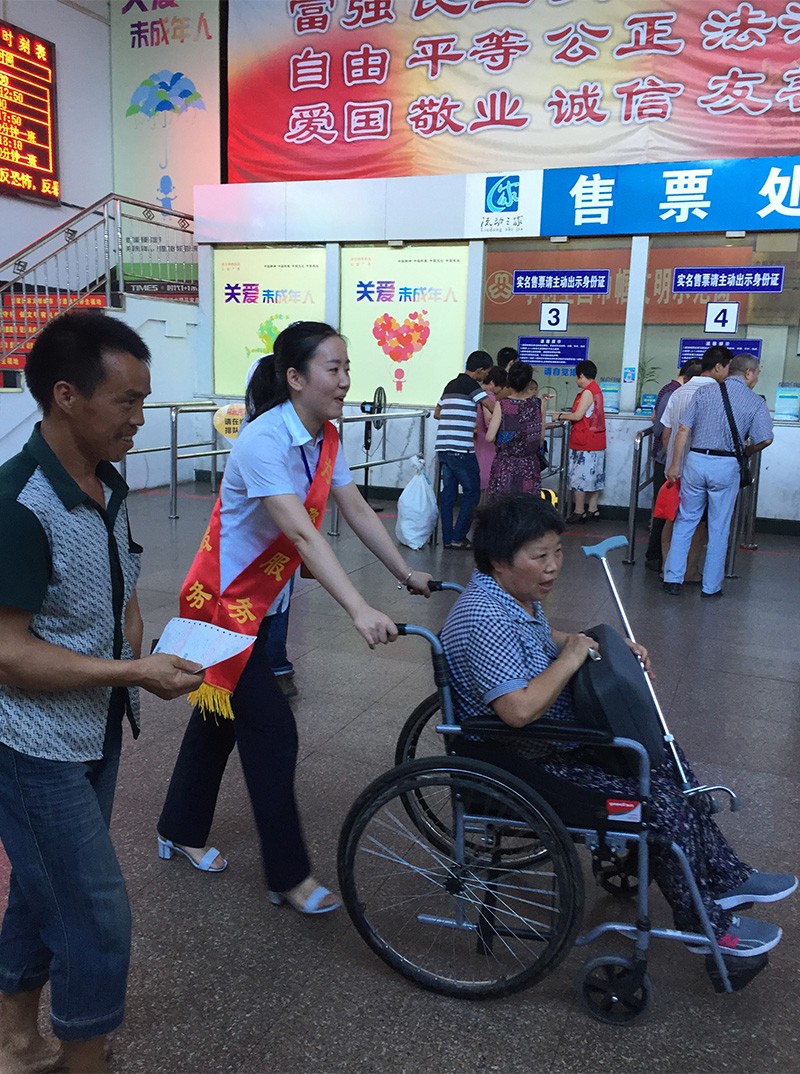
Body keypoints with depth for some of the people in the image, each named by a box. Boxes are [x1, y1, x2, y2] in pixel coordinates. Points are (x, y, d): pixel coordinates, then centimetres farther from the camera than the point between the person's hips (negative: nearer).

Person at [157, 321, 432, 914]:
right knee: (273, 732, -3)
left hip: (259, 601, 8)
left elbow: (358, 511, 3)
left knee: (222, 713, 20)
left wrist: (407, 574, 3)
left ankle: (181, 832, 40)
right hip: (224, 602, -8)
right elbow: (303, 535, -39)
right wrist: (360, 610, -45)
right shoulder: (264, 442, -29)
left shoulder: (324, 438, -2)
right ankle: (290, 876, 13)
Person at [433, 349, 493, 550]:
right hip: (461, 449, -8)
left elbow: (437, 413, 27)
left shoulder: (451, 385, 18)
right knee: (472, 492, 1)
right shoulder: (471, 385, -6)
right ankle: (458, 537, 0)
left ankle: (447, 538, 10)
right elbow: (493, 408, -12)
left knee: (448, 492, 9)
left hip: (443, 448, 8)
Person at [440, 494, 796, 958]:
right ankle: (709, 924, 11)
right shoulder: (483, 618, -29)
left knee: (665, 760, 10)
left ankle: (724, 877, 25)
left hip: (558, 734, 10)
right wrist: (570, 658, -22)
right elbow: (520, 710, -35)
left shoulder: (519, 596, 3)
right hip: (517, 760, -10)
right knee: (659, 798, -11)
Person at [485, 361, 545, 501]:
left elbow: (490, 437, -11)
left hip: (505, 464, -2)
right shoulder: (538, 404, -2)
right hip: (529, 464, 2)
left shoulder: (502, 404, -9)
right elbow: (541, 438, 3)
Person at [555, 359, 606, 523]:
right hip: (596, 441, 9)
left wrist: (561, 416, -4)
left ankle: (579, 511, 2)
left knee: (579, 476, -2)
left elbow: (577, 416, -19)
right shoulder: (596, 389, 13)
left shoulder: (587, 392, -16)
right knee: (594, 475, 12)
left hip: (584, 442, -9)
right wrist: (566, 414, 15)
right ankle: (592, 509, 18)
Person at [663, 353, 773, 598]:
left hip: (696, 460, 2)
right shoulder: (755, 402, 0)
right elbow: (765, 439, -6)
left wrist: (675, 464, 4)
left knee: (685, 521, 11)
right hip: (726, 466, -2)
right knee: (719, 528, 9)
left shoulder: (705, 393, 5)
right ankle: (711, 587, 16)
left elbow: (683, 429, 0)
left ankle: (673, 579, 9)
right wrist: (744, 453, 14)